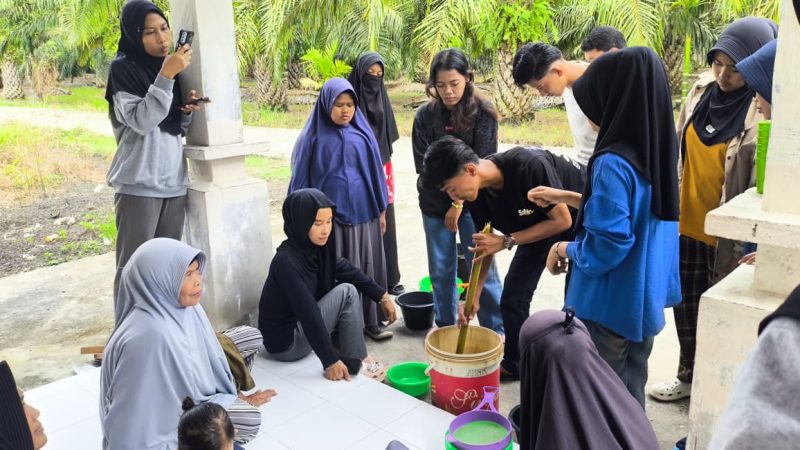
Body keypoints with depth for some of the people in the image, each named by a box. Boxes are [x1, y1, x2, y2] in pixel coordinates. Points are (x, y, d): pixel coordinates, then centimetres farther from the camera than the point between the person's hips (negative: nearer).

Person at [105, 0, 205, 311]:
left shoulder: (168, 67, 13)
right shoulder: (123, 68, -6)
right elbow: (141, 121, -18)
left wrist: (187, 111, -2)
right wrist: (166, 76, -23)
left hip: (173, 181, 6)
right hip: (139, 183, -6)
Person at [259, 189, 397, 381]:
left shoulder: (317, 247, -3)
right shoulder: (287, 262, -29)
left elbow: (345, 269, 9)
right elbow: (308, 313, -31)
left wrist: (382, 295, 6)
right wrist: (330, 361, -30)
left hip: (300, 326, 9)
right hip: (285, 341, -9)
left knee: (347, 282, 6)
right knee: (347, 292, -15)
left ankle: (341, 346, 8)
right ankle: (354, 365, -5)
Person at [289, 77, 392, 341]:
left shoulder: (362, 134, 5)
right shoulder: (313, 137, -4)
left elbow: (375, 171, 11)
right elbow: (301, 180, 1)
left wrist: (381, 209, 10)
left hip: (363, 212, 3)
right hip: (328, 215, -3)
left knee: (367, 265, 9)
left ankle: (371, 320, 21)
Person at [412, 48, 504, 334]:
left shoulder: (483, 112, -6)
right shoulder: (425, 115, -2)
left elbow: (482, 163, -9)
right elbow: (424, 165, -4)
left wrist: (459, 202, -11)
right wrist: (449, 200, -10)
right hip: (435, 204, 2)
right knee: (441, 270, 9)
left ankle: (496, 330, 15)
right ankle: (445, 329, 24)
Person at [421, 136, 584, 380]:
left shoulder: (530, 165, -39)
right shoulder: (477, 193, -18)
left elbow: (562, 220, -30)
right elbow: (485, 246, -6)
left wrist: (506, 241, -32)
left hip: (578, 217, -5)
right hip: (538, 223, 5)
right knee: (513, 295, 3)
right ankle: (514, 363, 20)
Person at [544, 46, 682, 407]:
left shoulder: (614, 163, -25)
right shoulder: (658, 152, 2)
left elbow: (608, 244, -26)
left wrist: (568, 249, -8)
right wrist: (583, 199, 17)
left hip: (611, 306, -8)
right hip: (645, 299, 8)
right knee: (631, 393, 21)